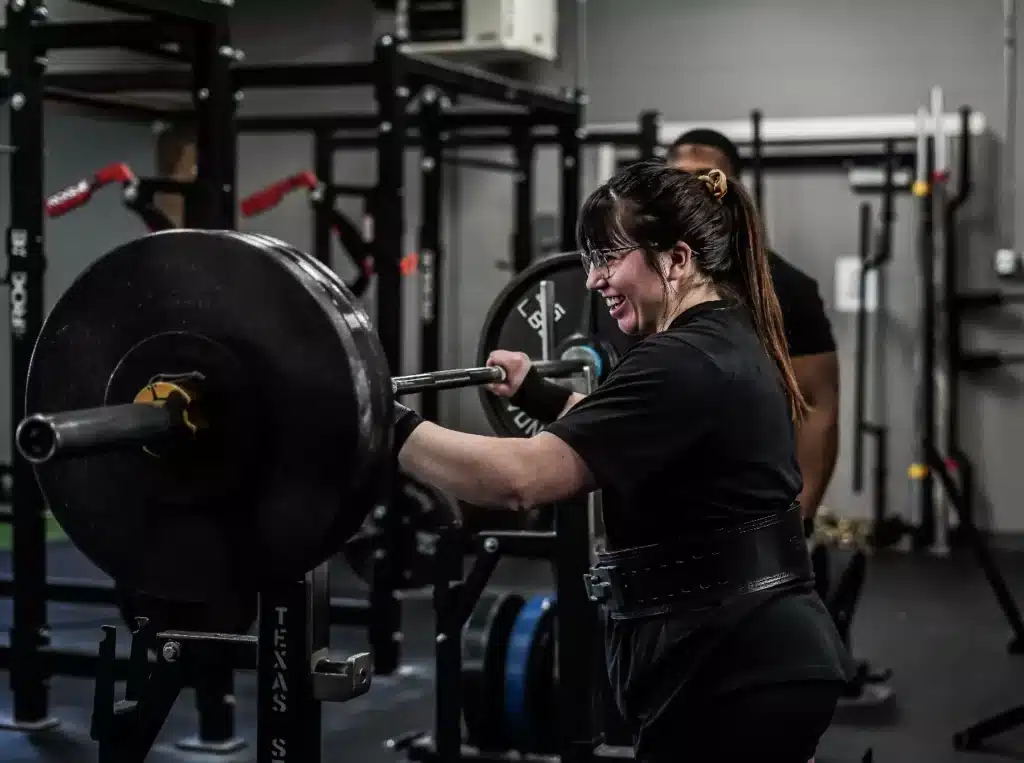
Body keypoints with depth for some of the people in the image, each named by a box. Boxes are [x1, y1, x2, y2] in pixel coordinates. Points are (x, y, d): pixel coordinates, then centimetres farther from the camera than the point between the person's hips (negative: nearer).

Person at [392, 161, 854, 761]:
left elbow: (520, 477, -27)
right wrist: (540, 395, 31)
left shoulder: (685, 364, -19)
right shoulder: (727, 345, 13)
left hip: (734, 673, -10)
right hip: (764, 659, 10)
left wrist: (385, 425, -23)